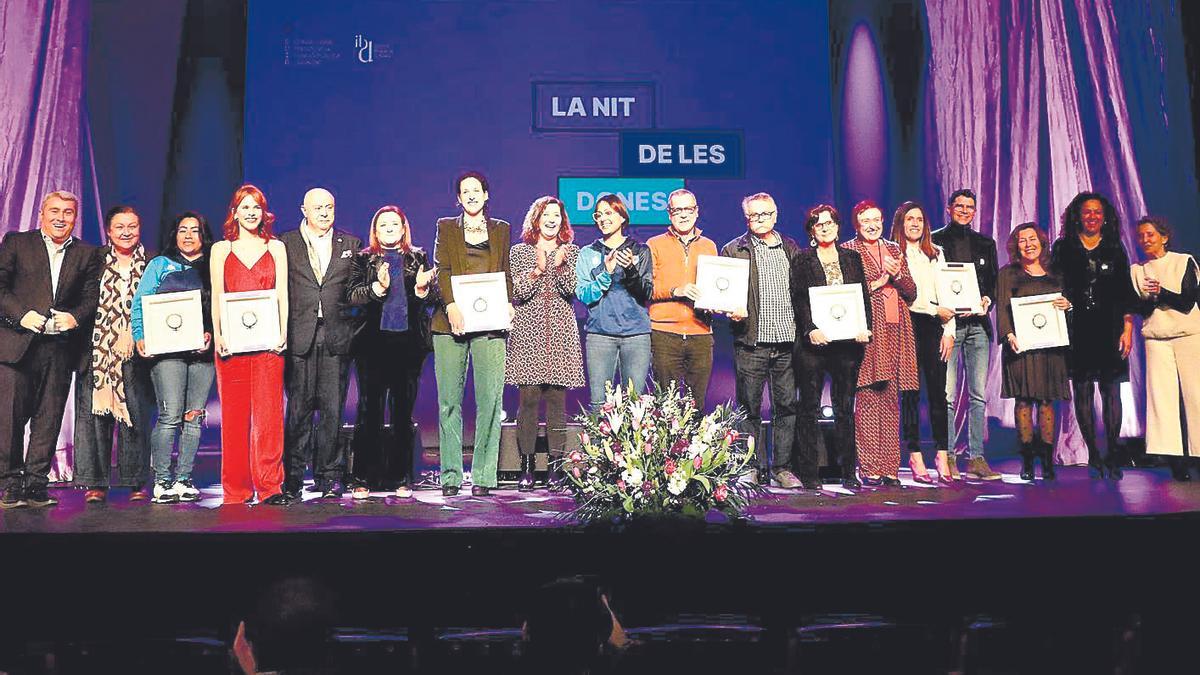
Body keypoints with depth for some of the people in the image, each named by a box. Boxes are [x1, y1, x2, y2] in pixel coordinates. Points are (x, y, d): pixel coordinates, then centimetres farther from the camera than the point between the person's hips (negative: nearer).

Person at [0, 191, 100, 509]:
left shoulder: (87, 253, 14)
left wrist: (76, 317, -11)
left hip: (60, 348, 2)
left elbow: (92, 297, 9)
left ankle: (36, 485, 11)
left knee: (48, 420, 4)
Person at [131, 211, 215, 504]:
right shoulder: (160, 265, 11)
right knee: (170, 415, -9)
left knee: (194, 416, 2)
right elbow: (140, 303, 6)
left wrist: (212, 334, -8)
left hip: (203, 350, 2)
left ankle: (184, 479, 8)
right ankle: (162, 480, -2)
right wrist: (141, 337, -7)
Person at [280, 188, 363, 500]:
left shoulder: (351, 245, 14)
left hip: (336, 336, 1)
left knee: (332, 408, 2)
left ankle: (329, 475, 11)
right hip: (299, 336, -1)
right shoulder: (286, 243, 8)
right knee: (299, 407, 1)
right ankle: (293, 476, 9)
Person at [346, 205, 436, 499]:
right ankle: (363, 479, 5)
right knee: (369, 410, -2)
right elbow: (352, 295, -4)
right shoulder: (364, 259, 9)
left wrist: (422, 289, -11)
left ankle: (401, 479, 13)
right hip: (373, 341, -1)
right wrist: (378, 287, -20)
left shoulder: (417, 258, 12)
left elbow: (432, 299, 10)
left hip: (409, 342, 1)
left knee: (403, 411, 5)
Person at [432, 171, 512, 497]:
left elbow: (505, 273, 18)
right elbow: (442, 269, 0)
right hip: (451, 322, -1)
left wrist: (508, 303, -2)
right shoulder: (446, 227, 13)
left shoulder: (501, 229, 18)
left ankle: (483, 476, 2)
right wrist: (451, 305, -16)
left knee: (490, 399, -5)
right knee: (449, 400, 0)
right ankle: (450, 476, 7)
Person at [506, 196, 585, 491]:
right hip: (528, 334, -1)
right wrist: (537, 269, -15)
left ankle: (555, 467, 4)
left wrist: (560, 266, -15)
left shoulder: (572, 252, 12)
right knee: (528, 400, -4)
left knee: (557, 400, -1)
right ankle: (526, 467, 3)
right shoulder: (519, 252, 10)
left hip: (561, 334, 1)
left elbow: (572, 290, 1)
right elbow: (517, 293, -1)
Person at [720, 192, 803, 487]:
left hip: (787, 341, 3)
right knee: (749, 408, 3)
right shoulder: (733, 250, 4)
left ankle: (782, 467, 15)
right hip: (751, 342, -3)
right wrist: (732, 311, -18)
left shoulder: (791, 248, 14)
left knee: (787, 405, 5)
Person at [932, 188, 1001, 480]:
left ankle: (976, 458, 7)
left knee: (979, 395, 3)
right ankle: (948, 458, 0)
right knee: (947, 395, -6)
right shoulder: (934, 241, 5)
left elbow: (993, 281, 17)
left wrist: (986, 300, -4)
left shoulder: (985, 243, 18)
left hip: (978, 324, 4)